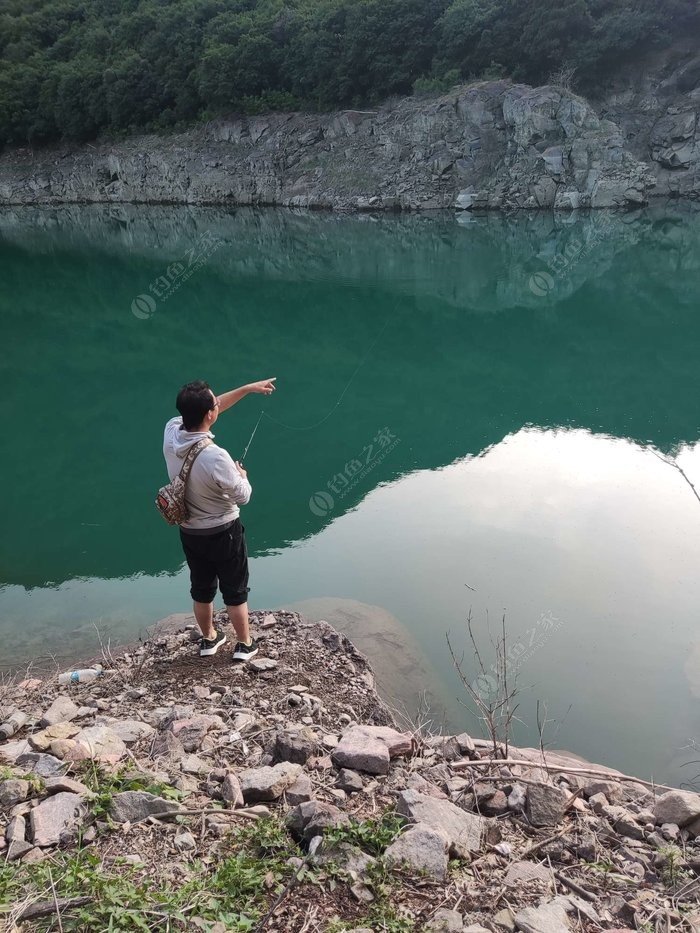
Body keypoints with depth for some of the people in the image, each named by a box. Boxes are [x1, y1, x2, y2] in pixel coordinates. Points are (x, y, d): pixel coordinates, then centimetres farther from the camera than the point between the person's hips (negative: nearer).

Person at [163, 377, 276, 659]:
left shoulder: (171, 431, -16)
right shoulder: (215, 457, -34)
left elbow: (210, 408, 0)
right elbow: (243, 496, -19)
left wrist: (248, 388, 2)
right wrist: (241, 475, 2)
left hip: (189, 532, 6)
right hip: (223, 533, -6)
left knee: (201, 588, 23)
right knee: (235, 591, 15)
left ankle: (209, 639, 42)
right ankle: (244, 644, 32)